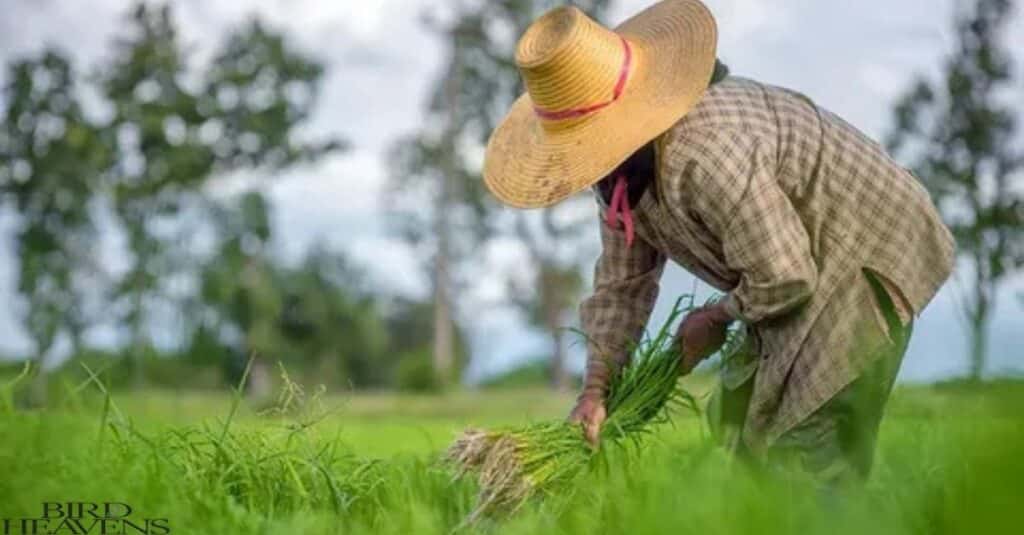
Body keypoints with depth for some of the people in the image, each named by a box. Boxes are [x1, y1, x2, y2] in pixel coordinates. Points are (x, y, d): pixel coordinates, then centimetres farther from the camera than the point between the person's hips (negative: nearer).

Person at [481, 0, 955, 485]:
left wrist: (716, 319, -11)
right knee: (738, 427, 14)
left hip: (863, 260, -10)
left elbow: (783, 278, -30)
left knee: (812, 461, -13)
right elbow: (622, 282, 5)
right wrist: (595, 388, -1)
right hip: (805, 264, 10)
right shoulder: (623, 163, -4)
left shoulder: (707, 155, -37)